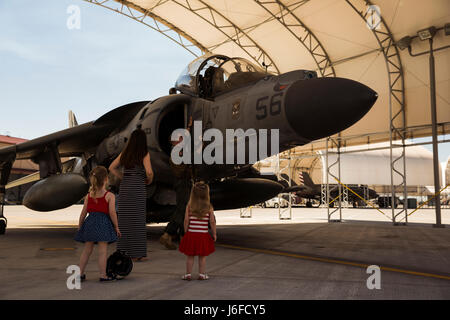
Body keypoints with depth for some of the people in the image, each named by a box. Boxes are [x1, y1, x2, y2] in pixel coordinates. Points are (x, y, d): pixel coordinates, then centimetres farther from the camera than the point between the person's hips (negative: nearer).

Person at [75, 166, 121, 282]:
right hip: (103, 224, -5)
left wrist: (79, 226, 17)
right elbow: (112, 213, -11)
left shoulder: (89, 196, 8)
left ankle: (80, 273, 18)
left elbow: (83, 213, 8)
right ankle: (103, 275, 3)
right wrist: (116, 227, -2)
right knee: (102, 251, 0)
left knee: (87, 250, 13)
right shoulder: (110, 196, -6)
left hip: (90, 223, 5)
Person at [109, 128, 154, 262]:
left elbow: (112, 168, 16)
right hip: (138, 188, -5)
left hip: (124, 188, 5)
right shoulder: (145, 154, -4)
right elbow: (149, 172, -15)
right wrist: (149, 180, 5)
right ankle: (137, 254, 4)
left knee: (124, 220, 10)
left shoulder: (125, 153, 11)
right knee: (138, 221, 0)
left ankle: (123, 252, 16)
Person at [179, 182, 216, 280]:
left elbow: (186, 220, -5)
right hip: (203, 235, 0)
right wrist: (214, 234, 6)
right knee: (202, 256, 12)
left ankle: (188, 274, 17)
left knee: (190, 256, 11)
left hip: (191, 234, 0)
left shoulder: (189, 206, -5)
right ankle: (202, 274, 16)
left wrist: (186, 232, 6)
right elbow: (212, 222, -4)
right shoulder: (209, 207, -5)